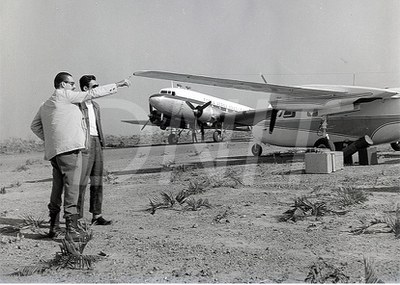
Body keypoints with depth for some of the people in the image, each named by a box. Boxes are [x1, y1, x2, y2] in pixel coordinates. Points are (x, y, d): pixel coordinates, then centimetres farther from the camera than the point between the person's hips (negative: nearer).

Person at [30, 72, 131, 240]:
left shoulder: (45, 105, 23)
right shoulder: (63, 95, 0)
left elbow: (35, 126, 25)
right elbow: (92, 94, -1)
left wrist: (49, 140, 18)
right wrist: (117, 85, 3)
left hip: (53, 151, 9)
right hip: (69, 148, -9)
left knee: (57, 189, 16)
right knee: (71, 188, -10)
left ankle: (54, 227, 24)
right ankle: (71, 230, -12)